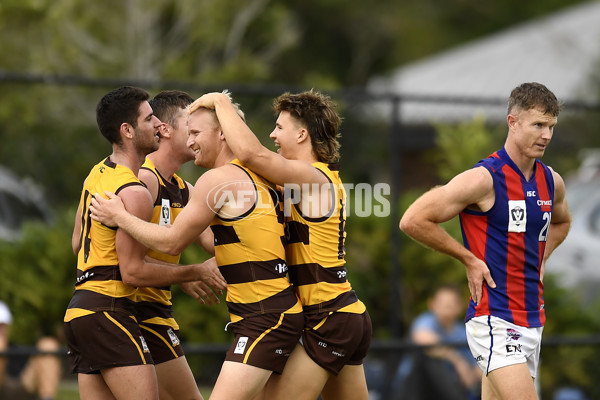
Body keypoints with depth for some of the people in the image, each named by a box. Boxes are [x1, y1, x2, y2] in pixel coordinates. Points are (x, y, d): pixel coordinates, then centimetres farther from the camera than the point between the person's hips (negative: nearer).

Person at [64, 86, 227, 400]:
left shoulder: (97, 175, 13)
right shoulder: (134, 193, -16)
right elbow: (132, 272, -15)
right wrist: (197, 273, -6)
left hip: (79, 307, 10)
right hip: (109, 311, -10)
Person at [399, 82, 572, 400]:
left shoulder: (551, 181, 9)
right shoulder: (484, 179, -13)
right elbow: (413, 221, -12)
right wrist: (469, 259, -8)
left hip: (532, 322, 8)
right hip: (494, 321, -8)